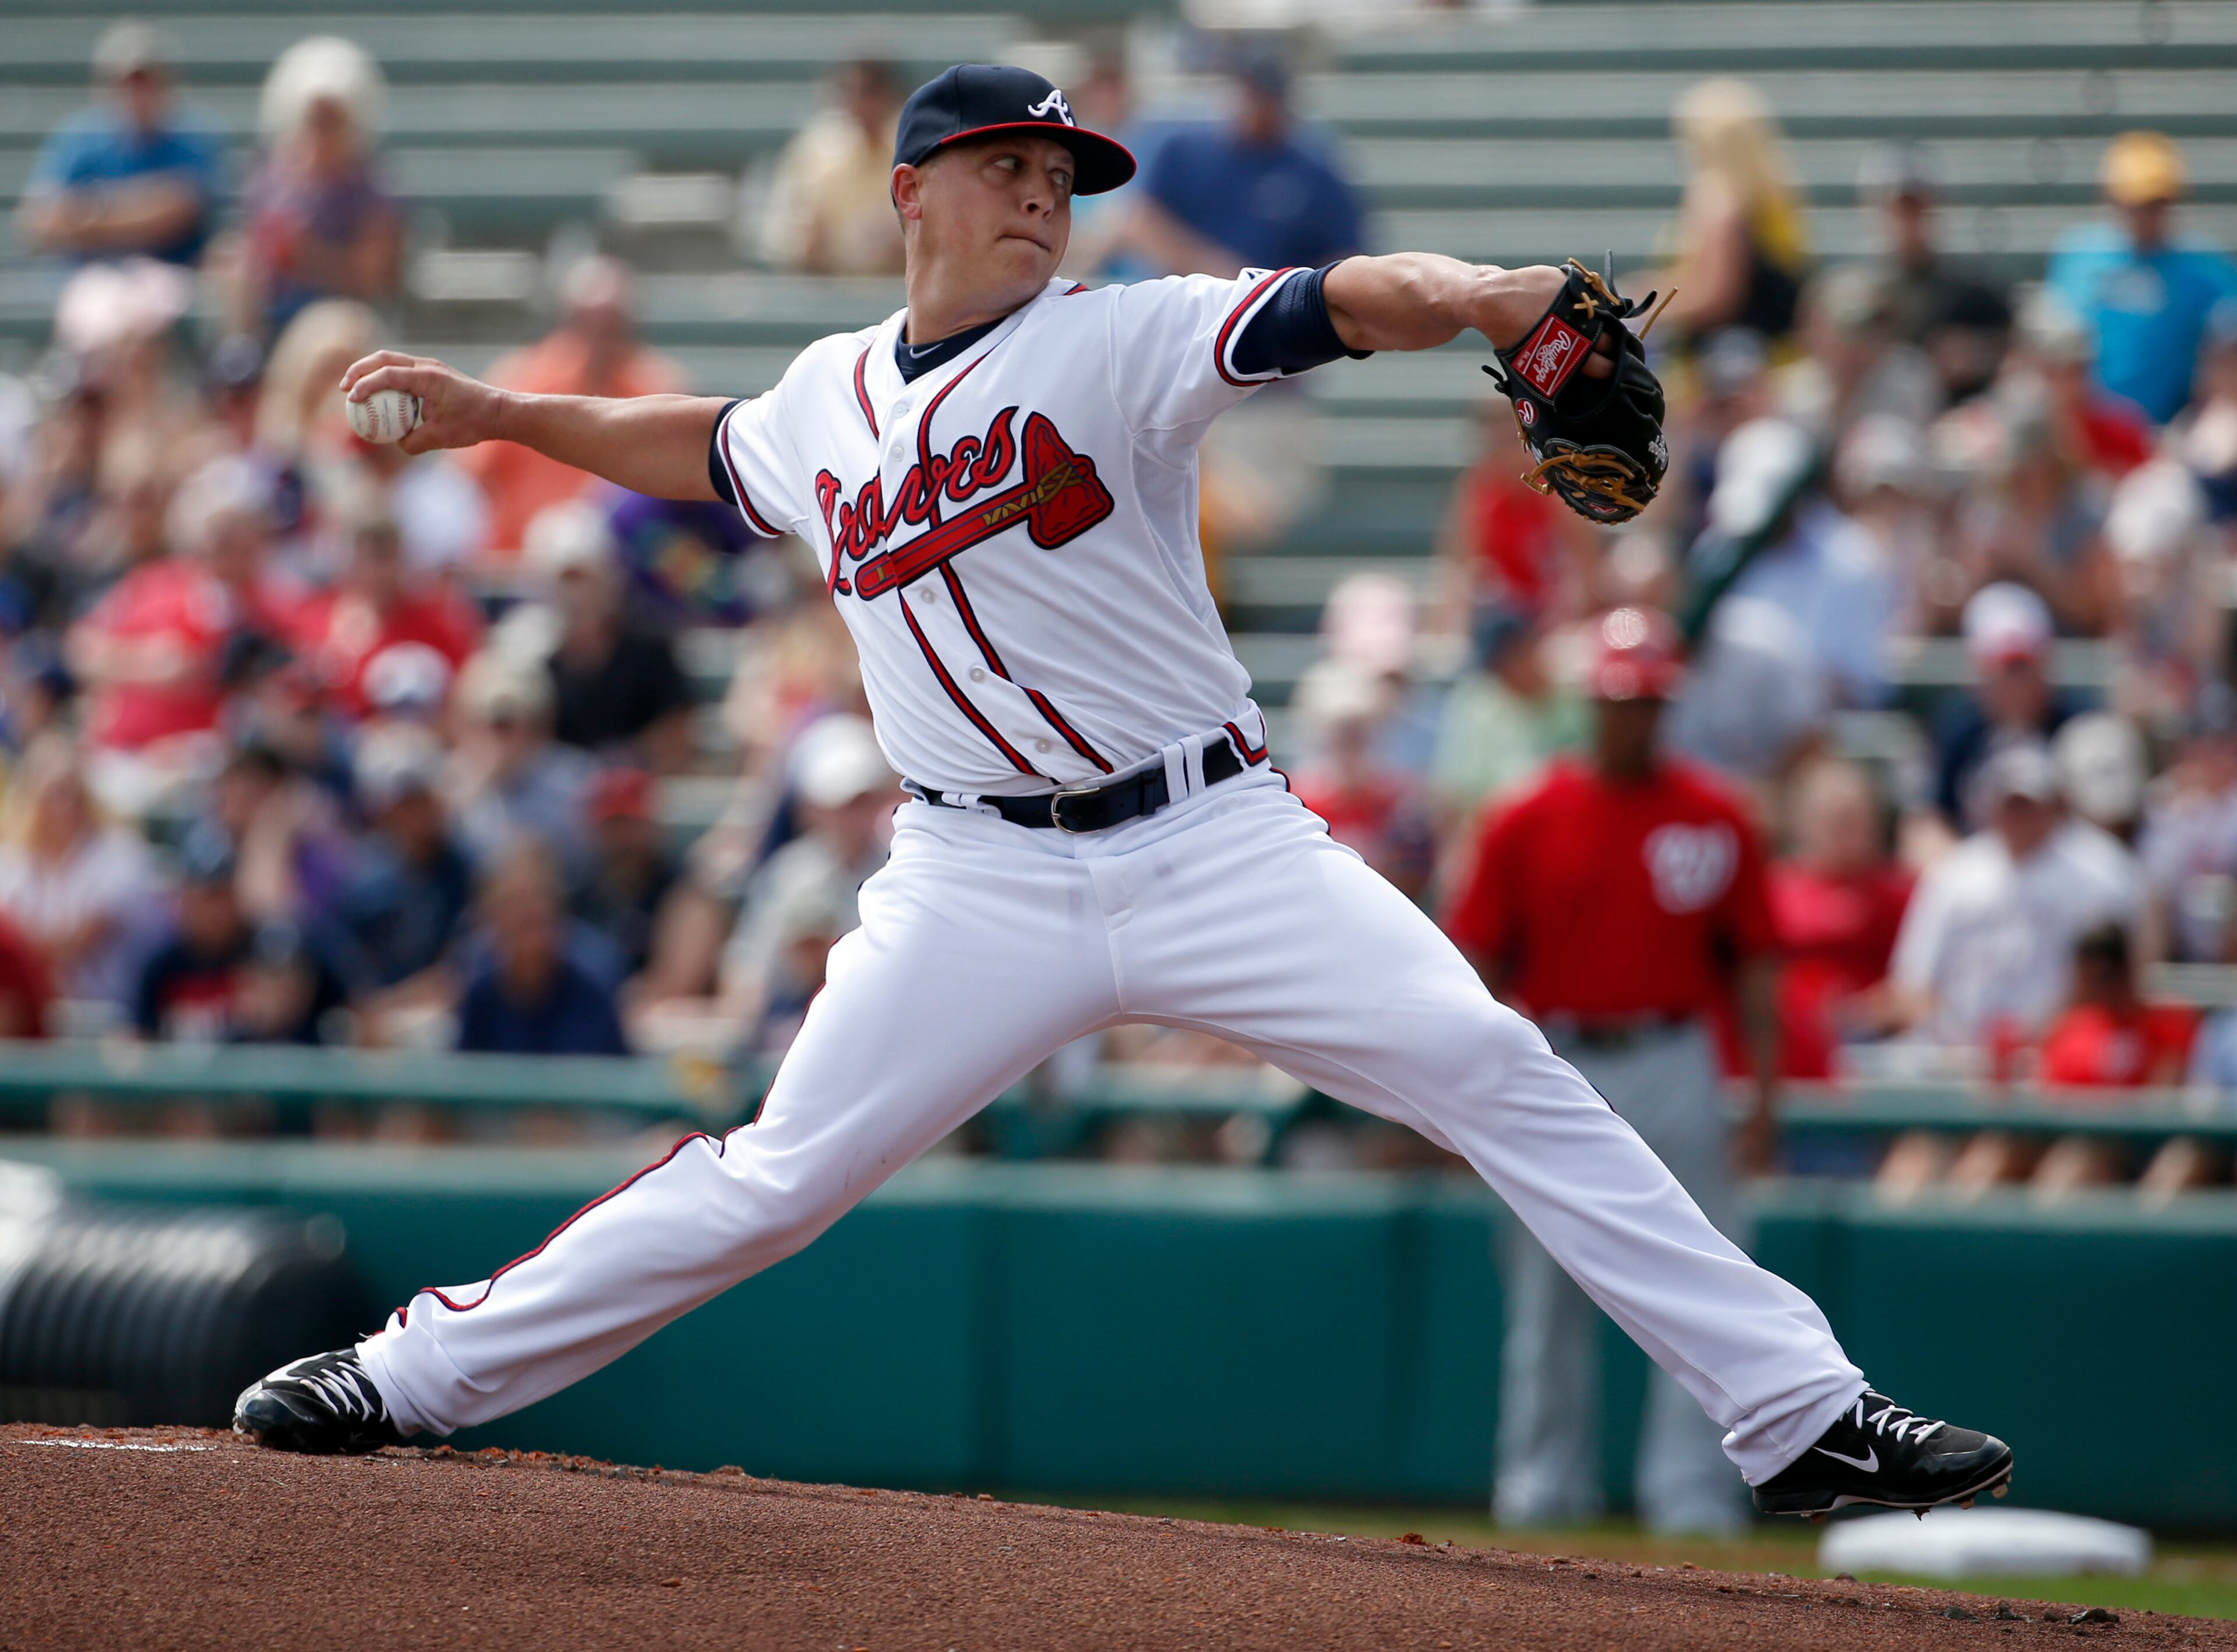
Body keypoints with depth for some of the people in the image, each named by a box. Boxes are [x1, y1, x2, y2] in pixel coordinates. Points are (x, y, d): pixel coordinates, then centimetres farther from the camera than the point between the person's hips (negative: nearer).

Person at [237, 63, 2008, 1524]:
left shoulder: (1117, 343, -4)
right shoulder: (826, 400, 10)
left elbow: (1339, 306, -21)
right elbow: (704, 448, 34)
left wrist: (1491, 297, -40)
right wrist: (504, 415, 30)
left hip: (1216, 849, -2)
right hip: (984, 888, 2)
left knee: (1498, 1075, -14)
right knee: (778, 1178, 0)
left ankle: (1800, 1415, -14)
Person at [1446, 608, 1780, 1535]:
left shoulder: (1715, 821, 4)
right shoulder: (1529, 823, 3)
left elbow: (1754, 966, 5)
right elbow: (1480, 968, 3)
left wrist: (1765, 1094, -2)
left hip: (1677, 1072, 0)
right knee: (1548, 1298, 7)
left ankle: (1692, 1495, -3)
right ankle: (1544, 1488, 16)